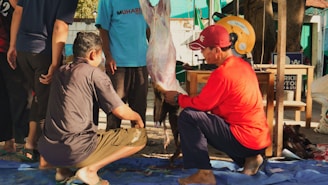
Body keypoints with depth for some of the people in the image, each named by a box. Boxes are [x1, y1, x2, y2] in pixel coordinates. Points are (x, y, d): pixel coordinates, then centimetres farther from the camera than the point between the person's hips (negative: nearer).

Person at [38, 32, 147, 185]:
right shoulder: (94, 73, -4)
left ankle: (62, 169, 16)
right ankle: (90, 169, -7)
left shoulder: (60, 72, 15)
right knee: (140, 136, 3)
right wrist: (138, 118, 19)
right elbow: (121, 112, -4)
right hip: (75, 152, -7)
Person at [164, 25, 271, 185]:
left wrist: (178, 98, 7)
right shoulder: (242, 65, 10)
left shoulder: (222, 73, -19)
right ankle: (249, 159, 17)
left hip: (245, 139, -9)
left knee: (187, 117, -13)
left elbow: (201, 104, -10)